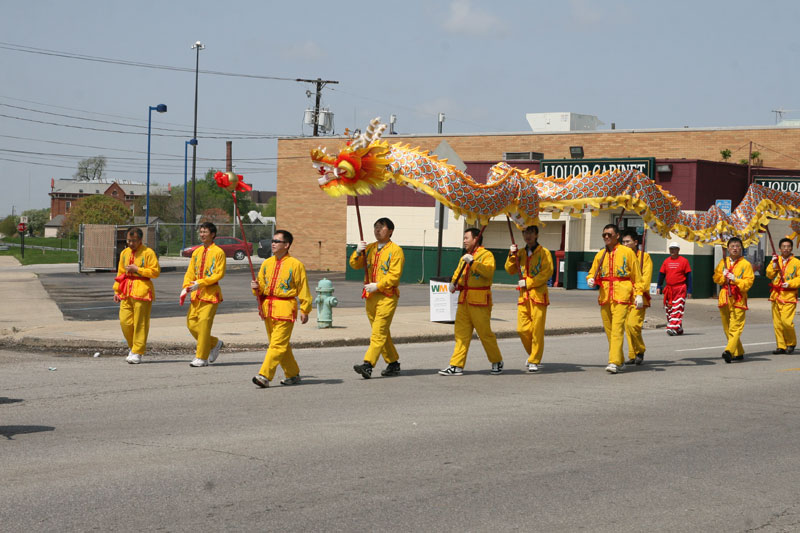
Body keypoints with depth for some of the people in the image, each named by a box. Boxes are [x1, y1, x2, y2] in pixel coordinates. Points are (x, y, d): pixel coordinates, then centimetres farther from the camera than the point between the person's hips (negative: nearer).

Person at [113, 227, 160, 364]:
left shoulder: (148, 253, -5)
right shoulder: (124, 253, 15)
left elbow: (155, 271, -10)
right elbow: (120, 273, 20)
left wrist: (137, 269, -13)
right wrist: (117, 291, 14)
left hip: (142, 290, -6)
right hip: (126, 292, 6)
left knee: (140, 323, -4)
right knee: (125, 321, 1)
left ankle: (137, 353, 1)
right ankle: (133, 347, 20)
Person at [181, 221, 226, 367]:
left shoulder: (218, 252, -6)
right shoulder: (197, 252, 14)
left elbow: (219, 274, -12)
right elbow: (190, 272, 15)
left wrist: (200, 283, -19)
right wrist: (186, 288, -1)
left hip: (210, 293, -7)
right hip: (196, 294, 7)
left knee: (204, 324, -10)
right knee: (191, 323, 5)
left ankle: (201, 358, -3)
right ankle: (214, 343, 24)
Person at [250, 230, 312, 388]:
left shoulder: (295, 265, -5)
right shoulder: (266, 263, 12)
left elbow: (303, 289, -4)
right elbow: (261, 288, 19)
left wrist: (305, 310, -6)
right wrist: (256, 287, -4)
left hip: (285, 308, -6)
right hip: (268, 307, 6)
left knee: (278, 343, -12)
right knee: (282, 344, 13)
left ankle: (264, 376, -17)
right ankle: (292, 374, 26)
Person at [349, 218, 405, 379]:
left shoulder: (395, 250, -5)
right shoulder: (369, 248, 14)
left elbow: (395, 275, -13)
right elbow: (355, 265, 10)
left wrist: (378, 286, -19)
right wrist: (358, 253, -9)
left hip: (387, 296, -7)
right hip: (370, 296, 7)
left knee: (379, 332, -13)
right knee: (382, 332, 12)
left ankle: (368, 365, -21)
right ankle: (393, 364, 23)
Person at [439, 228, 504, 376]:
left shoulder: (486, 255, -5)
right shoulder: (464, 257, 21)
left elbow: (489, 271, -22)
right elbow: (457, 274, 25)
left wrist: (472, 262, -27)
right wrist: (454, 283, 4)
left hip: (480, 302, -7)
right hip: (464, 300, 7)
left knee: (485, 333, -1)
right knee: (461, 333, 3)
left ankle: (497, 362, 15)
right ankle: (457, 366, 3)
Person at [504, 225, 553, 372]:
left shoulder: (544, 252, 0)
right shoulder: (520, 253, 16)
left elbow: (547, 272, -10)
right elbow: (510, 270, 12)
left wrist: (528, 283, -13)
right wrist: (512, 255, -3)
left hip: (538, 295, -5)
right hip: (523, 296, 5)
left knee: (537, 330, -5)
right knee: (522, 329, 1)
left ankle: (535, 361, 2)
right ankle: (533, 355, 21)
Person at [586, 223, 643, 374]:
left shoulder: (627, 252, 1)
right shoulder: (600, 254, 14)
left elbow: (637, 275, 3)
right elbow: (593, 272, 18)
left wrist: (638, 294, -4)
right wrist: (590, 279, -5)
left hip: (621, 294, -5)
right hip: (605, 295, 5)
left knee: (617, 327, -15)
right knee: (608, 328, 8)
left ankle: (614, 362, -20)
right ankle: (620, 360, 22)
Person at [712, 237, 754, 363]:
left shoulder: (746, 264, 1)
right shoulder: (723, 262, 14)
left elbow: (749, 281, -6)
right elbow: (716, 278, 12)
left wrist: (735, 280, -18)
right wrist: (723, 276, -8)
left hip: (738, 299, -5)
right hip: (724, 299, 5)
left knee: (735, 327, -15)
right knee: (727, 328, 8)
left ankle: (729, 351, -28)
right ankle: (738, 353, 19)